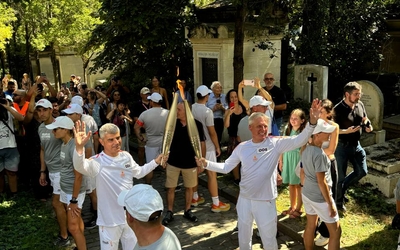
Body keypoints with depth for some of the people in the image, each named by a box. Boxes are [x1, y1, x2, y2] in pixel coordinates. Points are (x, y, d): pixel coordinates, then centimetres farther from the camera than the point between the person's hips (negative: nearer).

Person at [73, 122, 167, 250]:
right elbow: (80, 166, -46)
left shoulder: (126, 156, -3)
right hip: (110, 220, -5)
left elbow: (138, 172, 16)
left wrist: (156, 162, 9)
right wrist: (79, 147, -64)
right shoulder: (98, 162, -23)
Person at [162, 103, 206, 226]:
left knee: (189, 187, 14)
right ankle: (169, 212, 22)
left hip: (190, 163, -1)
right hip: (173, 162, 1)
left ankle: (187, 211, 31)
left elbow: (202, 143, -4)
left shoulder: (197, 124, -11)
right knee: (170, 188, 7)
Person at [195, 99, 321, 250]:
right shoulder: (242, 147, -3)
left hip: (265, 201, -3)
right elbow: (226, 167, 0)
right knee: (243, 237, 23)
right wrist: (207, 164, -14)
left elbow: (299, 141, -25)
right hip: (244, 199, 3)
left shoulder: (275, 143, -12)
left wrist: (312, 123, -40)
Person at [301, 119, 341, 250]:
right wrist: (330, 204, -16)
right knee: (335, 232, 6)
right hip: (319, 197, -8)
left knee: (310, 226, 21)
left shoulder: (306, 149, -1)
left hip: (306, 194, 8)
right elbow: (321, 182, -23)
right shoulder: (319, 154, -26)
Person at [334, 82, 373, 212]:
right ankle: (338, 202, 24)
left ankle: (342, 188, 34)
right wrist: (347, 131, -32)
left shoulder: (360, 105, -2)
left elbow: (365, 119, 15)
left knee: (362, 171, 11)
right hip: (342, 146, -6)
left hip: (356, 145, 6)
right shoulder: (338, 110, -21)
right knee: (340, 176, 5)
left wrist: (368, 126, -7)